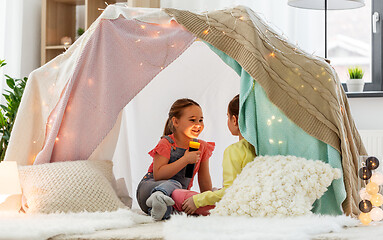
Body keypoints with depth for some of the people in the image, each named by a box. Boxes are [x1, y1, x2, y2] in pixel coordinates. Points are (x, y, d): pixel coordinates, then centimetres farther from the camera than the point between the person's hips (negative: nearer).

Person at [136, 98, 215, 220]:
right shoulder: (166, 144, -10)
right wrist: (185, 160, -24)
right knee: (173, 184, -36)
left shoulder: (202, 147, 6)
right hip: (150, 186, -5)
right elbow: (158, 175, -23)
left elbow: (204, 181, 16)